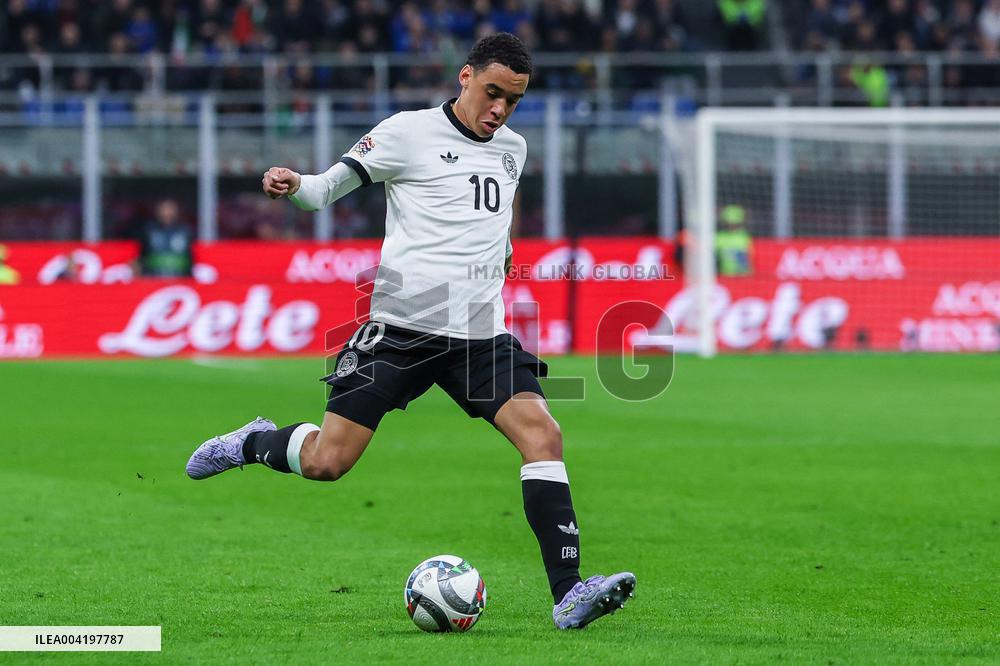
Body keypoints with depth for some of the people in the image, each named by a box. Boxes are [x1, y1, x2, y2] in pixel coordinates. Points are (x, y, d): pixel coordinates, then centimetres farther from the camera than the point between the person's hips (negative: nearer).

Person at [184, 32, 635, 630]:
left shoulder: (513, 149, 15)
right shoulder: (409, 133, -2)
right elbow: (329, 187, -1)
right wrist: (294, 186, -20)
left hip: (481, 334, 4)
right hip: (402, 327, -4)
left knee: (542, 433, -17)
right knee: (324, 463, -9)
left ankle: (568, 594, -18)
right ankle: (254, 443, 26)